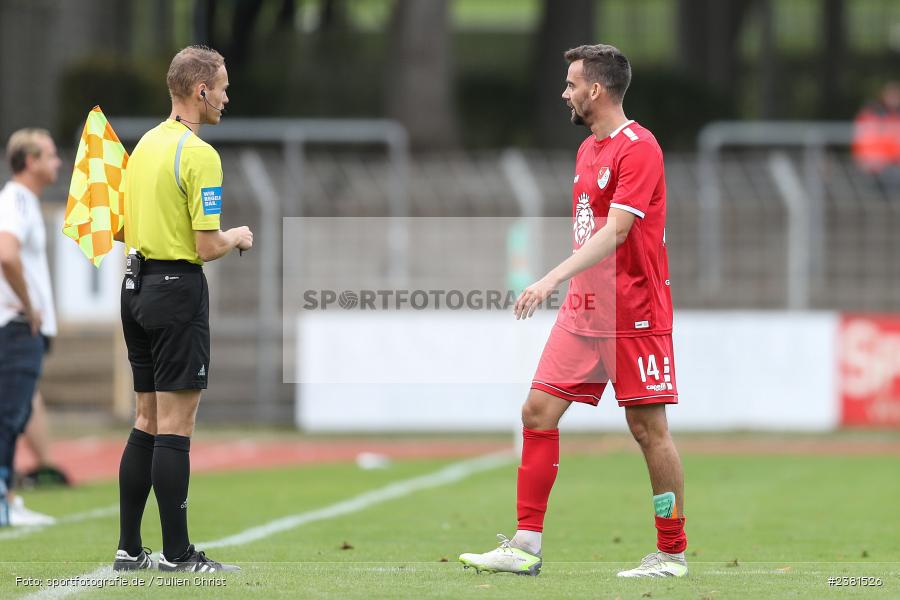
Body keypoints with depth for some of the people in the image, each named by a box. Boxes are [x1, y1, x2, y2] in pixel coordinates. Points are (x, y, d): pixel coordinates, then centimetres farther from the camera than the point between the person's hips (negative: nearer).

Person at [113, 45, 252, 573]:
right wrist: (237, 237, 2)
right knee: (175, 425, -6)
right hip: (177, 288, -9)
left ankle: (129, 548, 13)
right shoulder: (199, 155, -16)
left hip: (137, 285, 9)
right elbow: (207, 246, -19)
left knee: (148, 422, 12)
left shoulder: (146, 143, 12)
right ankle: (177, 554, -5)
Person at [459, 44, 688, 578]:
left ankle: (673, 554, 7)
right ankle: (526, 547, 3)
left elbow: (614, 233, -23)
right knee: (538, 411, 1)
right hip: (583, 311, 9)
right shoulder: (588, 149, 14)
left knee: (649, 429, -3)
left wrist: (553, 279, -30)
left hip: (635, 314, -9)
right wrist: (565, 288, 17)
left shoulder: (638, 148, -14)